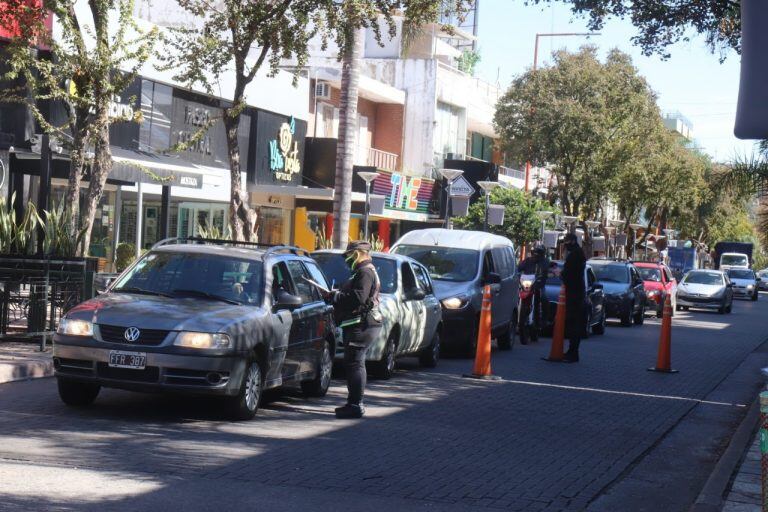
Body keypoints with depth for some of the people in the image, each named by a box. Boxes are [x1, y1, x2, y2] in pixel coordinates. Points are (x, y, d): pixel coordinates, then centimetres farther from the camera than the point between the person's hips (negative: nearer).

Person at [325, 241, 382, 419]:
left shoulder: (365, 272, -13)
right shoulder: (365, 271, 22)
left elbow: (358, 298, -24)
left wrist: (335, 296, -14)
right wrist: (336, 296, 10)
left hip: (361, 326, -11)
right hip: (359, 324, 11)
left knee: (354, 363, -11)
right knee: (355, 364, 15)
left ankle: (356, 405, -12)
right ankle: (354, 403, 22)